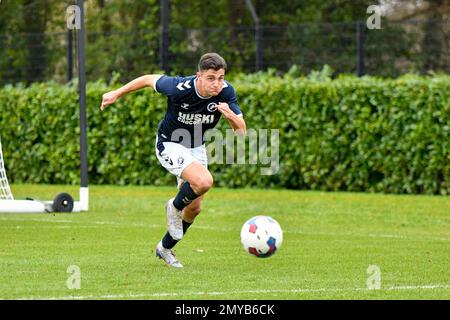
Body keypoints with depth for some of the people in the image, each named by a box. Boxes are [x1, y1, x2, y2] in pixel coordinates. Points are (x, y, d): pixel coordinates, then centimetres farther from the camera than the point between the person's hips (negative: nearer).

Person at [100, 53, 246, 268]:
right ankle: (175, 208, 1)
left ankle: (165, 248, 36)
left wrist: (231, 115, -37)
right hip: (170, 144, -6)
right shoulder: (179, 88, -31)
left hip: (196, 147, 6)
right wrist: (117, 93, -3)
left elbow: (241, 130, -14)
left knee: (194, 208, 12)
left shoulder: (226, 92, -20)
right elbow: (149, 79, -12)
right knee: (204, 181, -31)